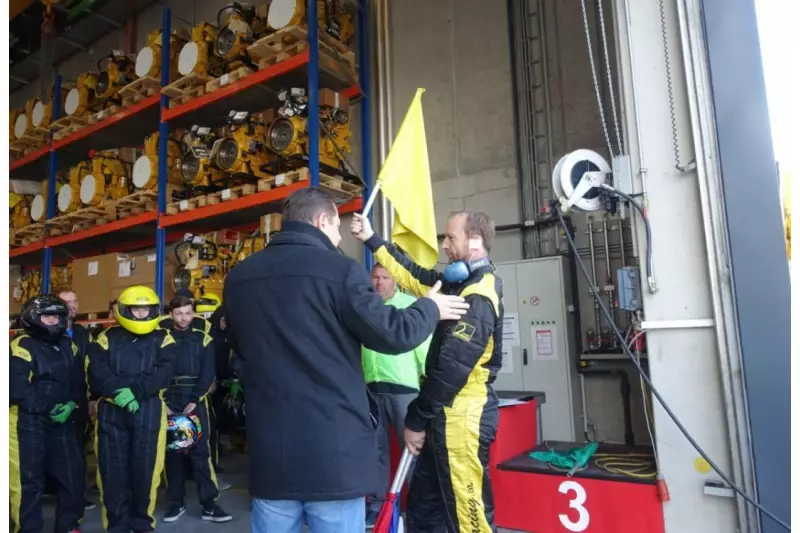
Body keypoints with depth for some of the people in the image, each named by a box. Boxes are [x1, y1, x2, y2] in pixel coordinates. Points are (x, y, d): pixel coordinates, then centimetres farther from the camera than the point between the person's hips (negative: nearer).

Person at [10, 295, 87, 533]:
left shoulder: (69, 346, 11)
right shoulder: (22, 346, -11)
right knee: (29, 478, 1)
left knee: (74, 473, 10)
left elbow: (79, 382, 9)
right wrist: (47, 409, -19)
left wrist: (71, 405, -8)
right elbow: (18, 389, -18)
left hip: (64, 420, 6)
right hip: (28, 421, -6)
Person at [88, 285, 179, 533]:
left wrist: (135, 389, -20)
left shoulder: (163, 339, 6)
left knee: (144, 467, 4)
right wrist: (119, 390, -20)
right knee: (112, 468, 6)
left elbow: (163, 374, -7)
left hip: (148, 410, -1)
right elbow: (96, 371, -4)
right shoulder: (107, 337, 10)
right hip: (111, 410, 2)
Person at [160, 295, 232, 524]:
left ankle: (209, 504, 1)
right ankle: (176, 502, 19)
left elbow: (207, 374, 0)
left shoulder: (203, 339, 4)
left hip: (195, 400, -1)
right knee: (172, 452, 7)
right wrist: (162, 402, -8)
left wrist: (194, 401, -9)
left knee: (200, 451, -2)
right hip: (168, 402, 1)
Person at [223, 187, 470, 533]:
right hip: (334, 450, -4)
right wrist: (430, 307, 11)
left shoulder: (239, 276, 5)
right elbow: (393, 335, -7)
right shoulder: (339, 270, -11)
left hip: (270, 450, 5)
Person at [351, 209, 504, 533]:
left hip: (462, 417, -10)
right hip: (448, 414, 10)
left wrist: (416, 419, -13)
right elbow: (415, 276, 18)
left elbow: (452, 367, -21)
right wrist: (371, 239, 18)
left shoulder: (478, 296, -19)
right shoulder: (462, 283, 11)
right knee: (422, 503, 19)